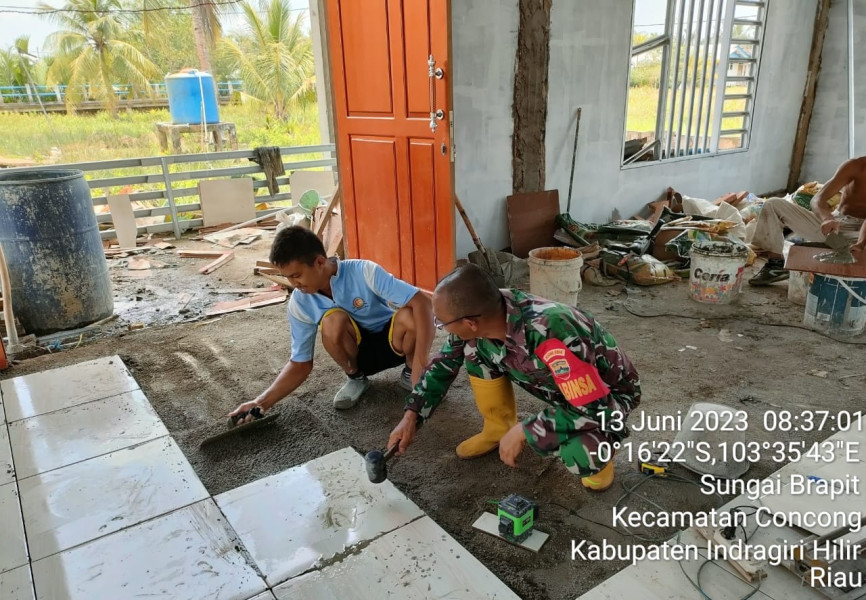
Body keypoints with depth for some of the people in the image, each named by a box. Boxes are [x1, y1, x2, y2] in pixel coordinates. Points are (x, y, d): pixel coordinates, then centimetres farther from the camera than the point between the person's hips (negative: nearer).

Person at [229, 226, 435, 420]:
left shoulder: (363, 272, -26)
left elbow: (422, 302, -33)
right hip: (358, 352, 2)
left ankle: (410, 373, -5)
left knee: (409, 317, -37)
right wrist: (262, 402, -19)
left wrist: (420, 366, -41)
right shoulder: (299, 303, -15)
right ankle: (355, 378, -3)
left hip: (393, 342, -1)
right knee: (333, 321, -33)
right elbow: (300, 363, -6)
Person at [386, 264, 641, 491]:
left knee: (583, 457, -35)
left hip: (609, 391, -6)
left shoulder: (549, 334, -43)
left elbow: (592, 408, -35)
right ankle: (499, 428, 13)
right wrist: (411, 416, -8)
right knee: (475, 349, -10)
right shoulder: (484, 316, -20)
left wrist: (522, 431, -26)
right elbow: (446, 361, -2)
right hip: (559, 379, 6)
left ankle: (597, 452, 2)